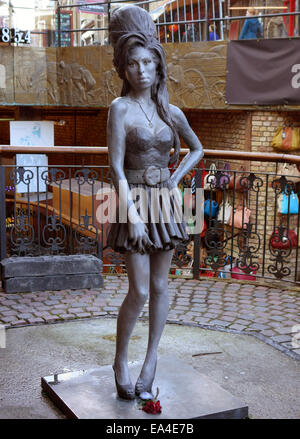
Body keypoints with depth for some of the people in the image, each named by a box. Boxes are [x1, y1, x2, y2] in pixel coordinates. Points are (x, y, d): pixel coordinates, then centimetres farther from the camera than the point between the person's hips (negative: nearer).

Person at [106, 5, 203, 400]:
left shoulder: (171, 111, 6)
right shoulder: (120, 108, -8)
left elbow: (196, 149, 20)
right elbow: (116, 167, -13)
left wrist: (175, 179, 5)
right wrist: (133, 214, -19)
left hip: (164, 203, 5)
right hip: (134, 203, -4)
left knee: (160, 286, 9)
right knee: (139, 292, -6)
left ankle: (151, 360, 25)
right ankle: (120, 361, 17)